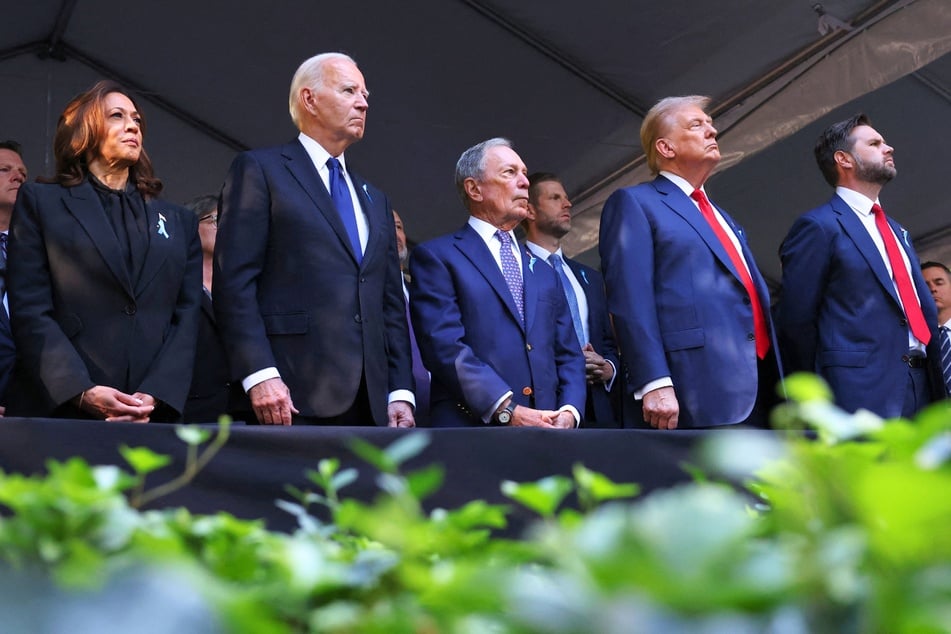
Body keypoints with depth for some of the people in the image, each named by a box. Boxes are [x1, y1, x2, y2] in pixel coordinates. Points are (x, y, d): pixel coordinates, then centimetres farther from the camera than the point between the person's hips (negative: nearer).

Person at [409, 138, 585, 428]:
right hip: (474, 426, -5)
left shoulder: (544, 273, 21)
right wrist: (508, 411, -19)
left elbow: (568, 355, 16)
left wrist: (568, 412, -4)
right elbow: (445, 346, -11)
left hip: (545, 428, 5)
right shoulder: (436, 257, 2)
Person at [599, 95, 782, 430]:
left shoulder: (722, 218, 28)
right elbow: (631, 302, -10)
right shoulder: (635, 203, 2)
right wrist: (654, 384, -21)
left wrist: (773, 386, 19)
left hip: (756, 391, 8)